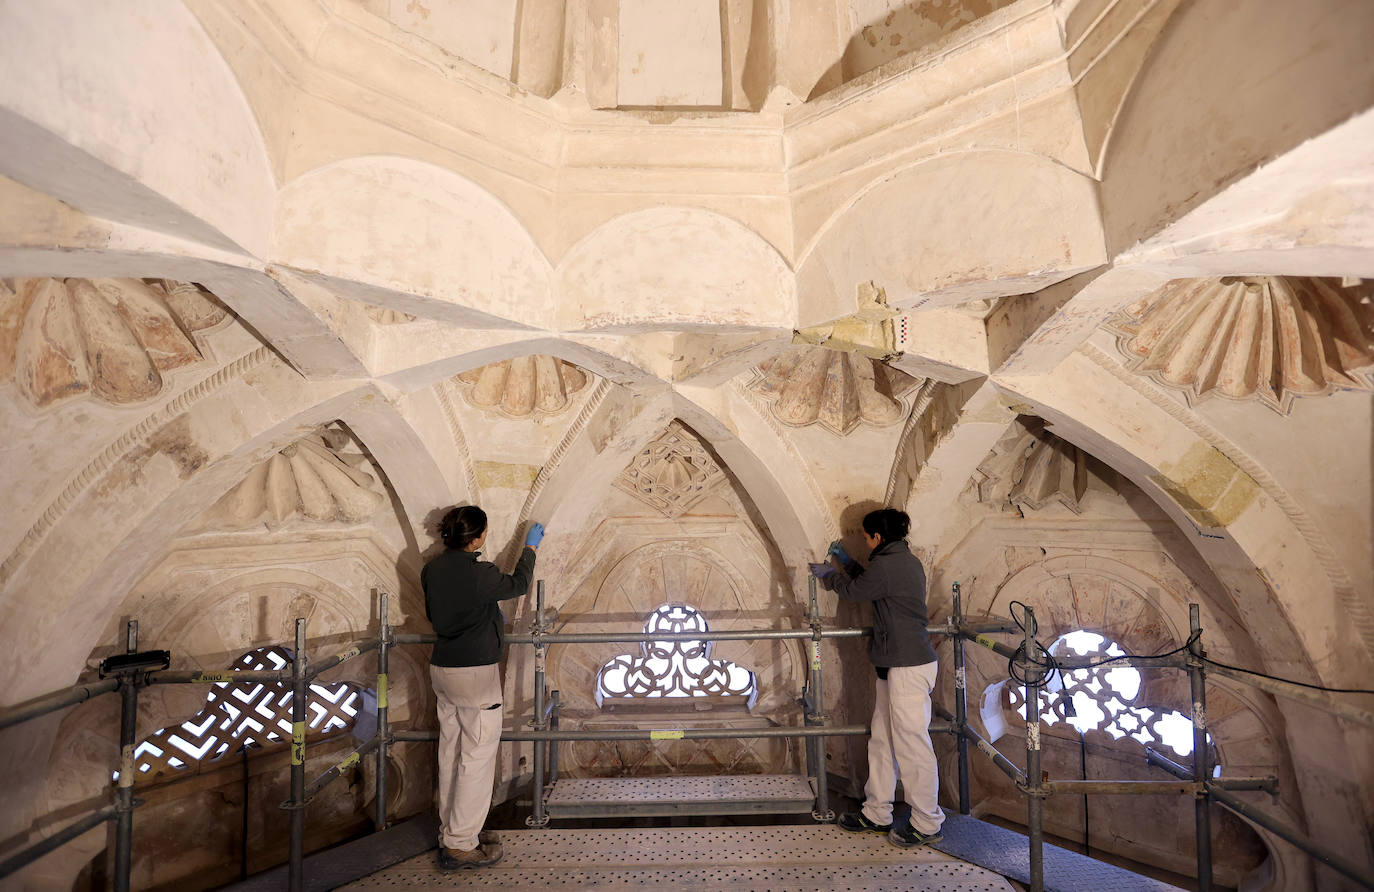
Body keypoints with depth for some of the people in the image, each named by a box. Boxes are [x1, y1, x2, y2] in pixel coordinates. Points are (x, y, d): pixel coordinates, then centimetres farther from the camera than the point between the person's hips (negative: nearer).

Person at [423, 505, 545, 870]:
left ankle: (451, 830, 31)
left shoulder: (431, 570, 1)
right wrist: (530, 547, 12)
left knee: (450, 751, 18)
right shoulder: (479, 574, -21)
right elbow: (518, 585, -2)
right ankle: (460, 846, 12)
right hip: (475, 672, -8)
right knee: (478, 756, 4)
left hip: (441, 667, 8)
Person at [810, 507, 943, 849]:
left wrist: (826, 575, 15)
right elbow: (870, 584, 26)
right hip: (898, 666, 10)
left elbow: (851, 591, -3)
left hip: (908, 667, -10)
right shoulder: (907, 561, 11)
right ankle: (877, 814, 27)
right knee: (882, 740, 16)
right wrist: (847, 562, 30)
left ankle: (927, 825, 17)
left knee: (911, 744, 2)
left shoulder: (886, 566, -19)